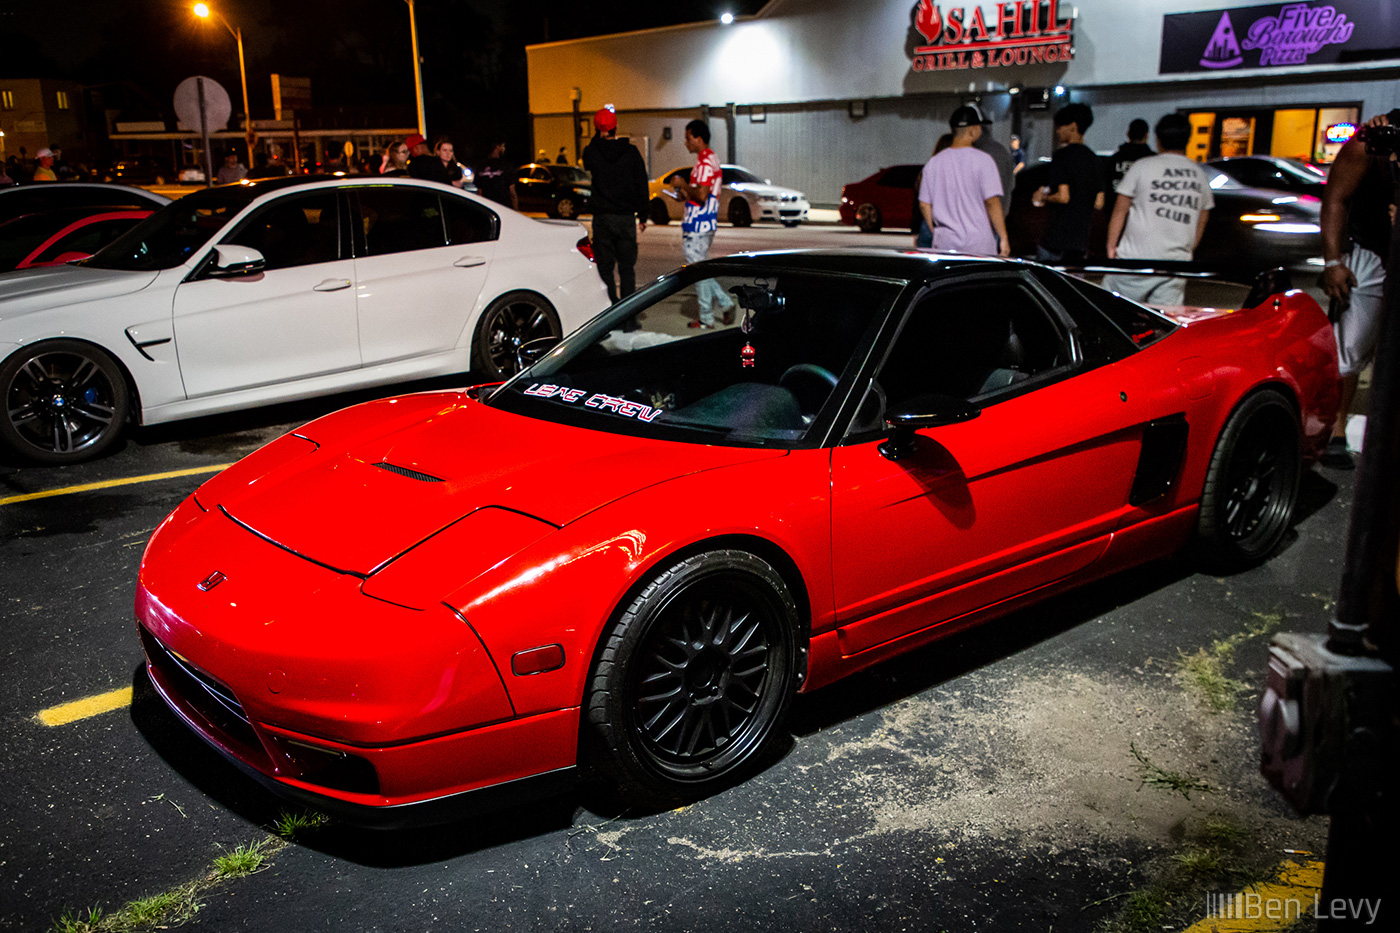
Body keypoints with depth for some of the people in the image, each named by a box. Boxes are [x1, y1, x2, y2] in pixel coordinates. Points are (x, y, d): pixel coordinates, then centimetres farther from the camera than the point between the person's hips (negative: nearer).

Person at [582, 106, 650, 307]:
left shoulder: (591, 151, -5)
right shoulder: (630, 151, -2)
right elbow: (642, 186, 1)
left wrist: (598, 138, 11)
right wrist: (642, 216, 9)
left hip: (602, 218, -1)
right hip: (626, 217, 1)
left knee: (604, 268, 6)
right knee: (627, 268, 6)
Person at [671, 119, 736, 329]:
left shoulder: (705, 162, -17)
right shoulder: (711, 158, 15)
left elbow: (702, 195, -25)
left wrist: (684, 185, -11)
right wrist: (686, 193, 15)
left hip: (697, 226, -10)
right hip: (706, 224, 10)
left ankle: (706, 320, 6)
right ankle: (725, 303, 15)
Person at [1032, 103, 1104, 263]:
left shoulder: (1062, 155, -9)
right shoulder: (1093, 158, 12)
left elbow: (1063, 196, -17)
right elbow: (1099, 203, 11)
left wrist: (1043, 198, 1)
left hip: (1056, 238, -7)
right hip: (1081, 241, 7)